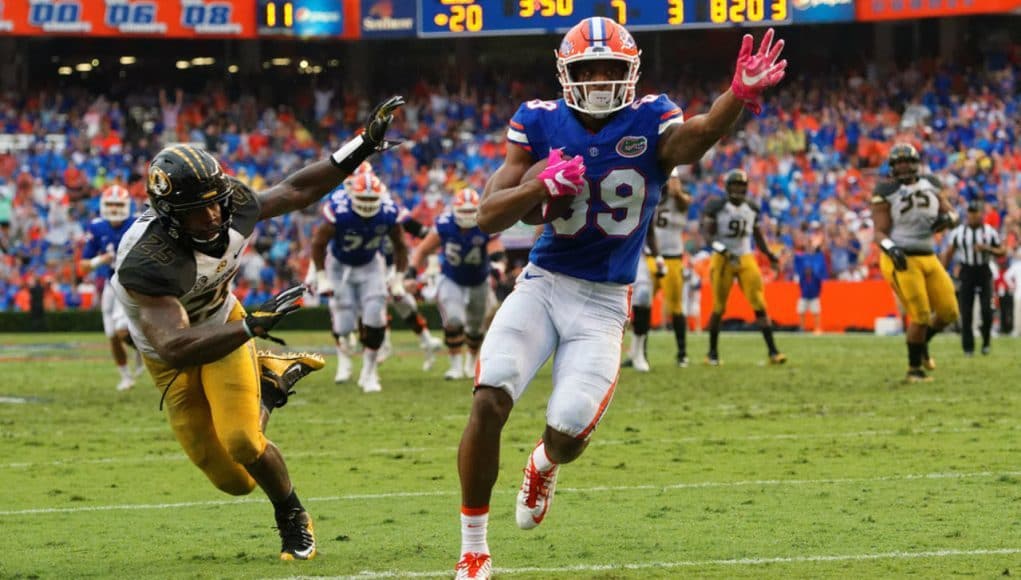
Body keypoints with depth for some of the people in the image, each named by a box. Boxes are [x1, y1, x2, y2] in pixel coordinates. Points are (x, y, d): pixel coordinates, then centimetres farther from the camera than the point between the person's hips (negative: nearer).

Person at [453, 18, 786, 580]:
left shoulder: (649, 122, -7)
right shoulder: (540, 123, -3)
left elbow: (694, 137, -33)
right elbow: (487, 217, -6)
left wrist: (739, 96, -53)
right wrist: (539, 184, -26)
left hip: (602, 303, -1)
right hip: (542, 283, 1)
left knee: (568, 434, -10)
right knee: (489, 401, -18)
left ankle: (545, 463, 34)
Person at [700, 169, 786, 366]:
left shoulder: (751, 209, 7)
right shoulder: (717, 207, -8)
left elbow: (757, 236, 18)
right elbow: (708, 234, -12)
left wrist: (770, 255, 11)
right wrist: (720, 248, -26)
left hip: (746, 260, 3)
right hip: (723, 260, -3)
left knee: (759, 306, -6)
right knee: (719, 308, 2)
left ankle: (773, 351, -7)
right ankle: (712, 353, 16)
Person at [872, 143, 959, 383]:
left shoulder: (930, 186, 8)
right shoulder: (886, 193, -8)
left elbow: (952, 214, 15)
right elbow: (880, 232, -10)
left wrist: (946, 219, -10)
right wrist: (891, 249, -30)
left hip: (928, 258, 6)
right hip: (902, 261, -6)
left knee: (948, 312, 6)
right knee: (921, 316, -9)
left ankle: (921, 343, 34)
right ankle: (914, 369, 8)